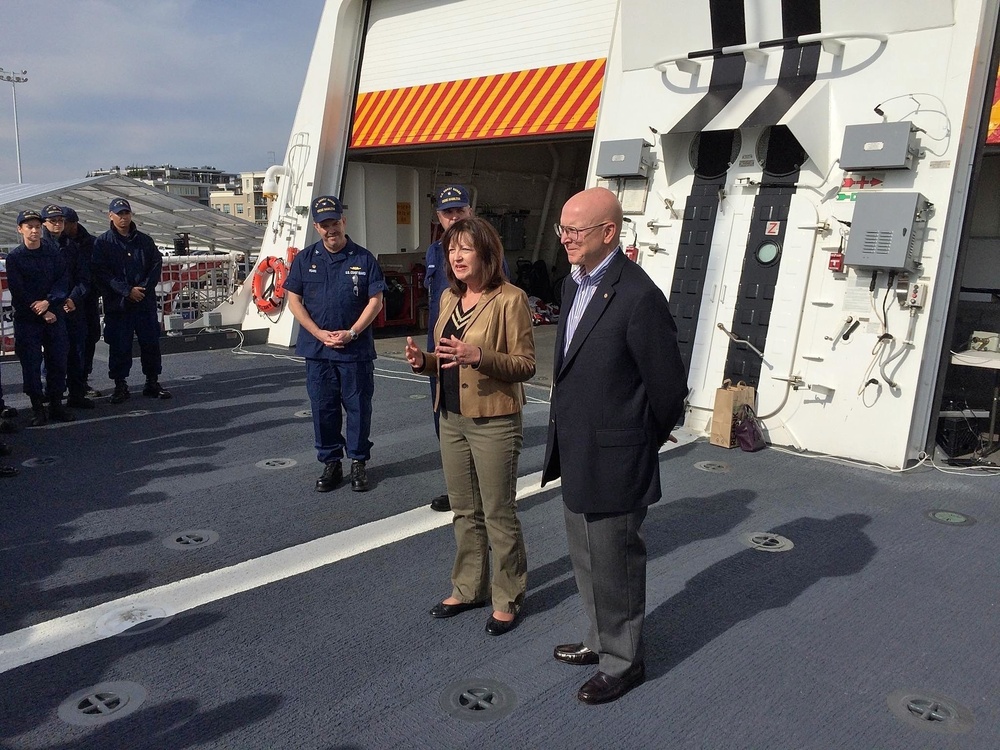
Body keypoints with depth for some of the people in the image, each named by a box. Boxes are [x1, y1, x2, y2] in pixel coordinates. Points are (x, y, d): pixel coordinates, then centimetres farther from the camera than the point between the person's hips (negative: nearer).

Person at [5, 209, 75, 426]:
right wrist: (42, 313, -9)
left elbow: (63, 279, -1)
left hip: (54, 315, 2)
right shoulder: (14, 257, -3)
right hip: (27, 319, -2)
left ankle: (56, 405, 13)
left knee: (57, 361, 3)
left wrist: (48, 301, -15)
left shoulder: (53, 251, 3)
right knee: (31, 364, -1)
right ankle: (37, 408, 7)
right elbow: (18, 291, -6)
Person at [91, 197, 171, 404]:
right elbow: (101, 273, -7)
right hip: (117, 304, -2)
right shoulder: (102, 243, 2)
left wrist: (143, 288, -11)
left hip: (146, 303, 3)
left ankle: (152, 383, 18)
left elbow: (156, 265, 4)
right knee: (119, 346, 2)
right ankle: (120, 386, 12)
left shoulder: (145, 240, 10)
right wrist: (127, 291, -16)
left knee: (151, 343, 6)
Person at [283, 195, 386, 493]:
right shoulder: (305, 259, 5)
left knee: (358, 407, 5)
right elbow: (294, 300, 4)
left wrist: (351, 333, -12)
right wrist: (320, 334, -7)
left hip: (357, 349, -2)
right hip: (317, 349, 2)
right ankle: (330, 463, 20)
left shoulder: (363, 259, 0)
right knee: (323, 408, 7)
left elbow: (375, 301, -2)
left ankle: (358, 462, 18)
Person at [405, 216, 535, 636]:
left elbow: (525, 365, -14)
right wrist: (425, 361, -3)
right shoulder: (449, 298, 9)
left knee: (498, 514, 4)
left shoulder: (509, 299, -13)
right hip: (451, 419, 7)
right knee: (464, 511, 17)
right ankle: (468, 588, 33)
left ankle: (508, 598, 21)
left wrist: (479, 356, -28)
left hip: (493, 422, -7)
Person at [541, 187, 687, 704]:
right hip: (575, 457, 9)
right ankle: (601, 640, 44)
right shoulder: (573, 284, 6)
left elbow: (669, 387, -16)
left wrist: (645, 445, -2)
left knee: (614, 565, 9)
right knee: (587, 561, 24)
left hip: (613, 463, -9)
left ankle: (623, 661, 30)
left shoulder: (638, 297, -23)